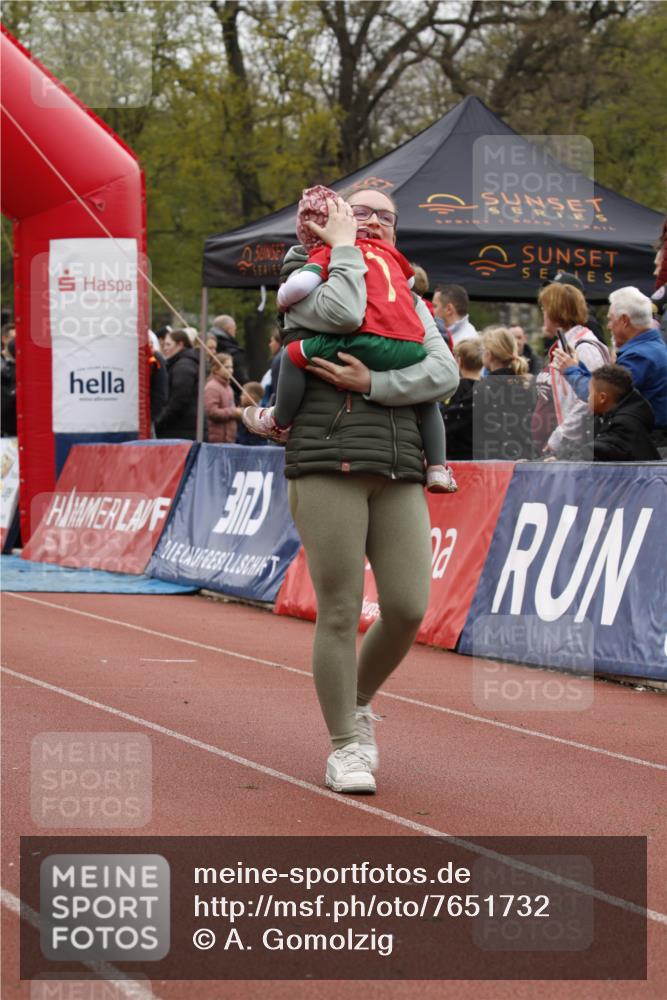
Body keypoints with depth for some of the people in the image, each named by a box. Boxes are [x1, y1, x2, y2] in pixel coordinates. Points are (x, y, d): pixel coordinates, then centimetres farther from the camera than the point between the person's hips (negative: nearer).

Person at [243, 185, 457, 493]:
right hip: (411, 349, 6)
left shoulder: (325, 253, 9)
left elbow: (302, 284, -9)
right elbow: (410, 281, 44)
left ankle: (280, 422, 16)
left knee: (295, 353, 4)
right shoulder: (384, 249, 26)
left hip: (371, 343, -6)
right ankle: (437, 469, 28)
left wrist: (282, 298, 12)